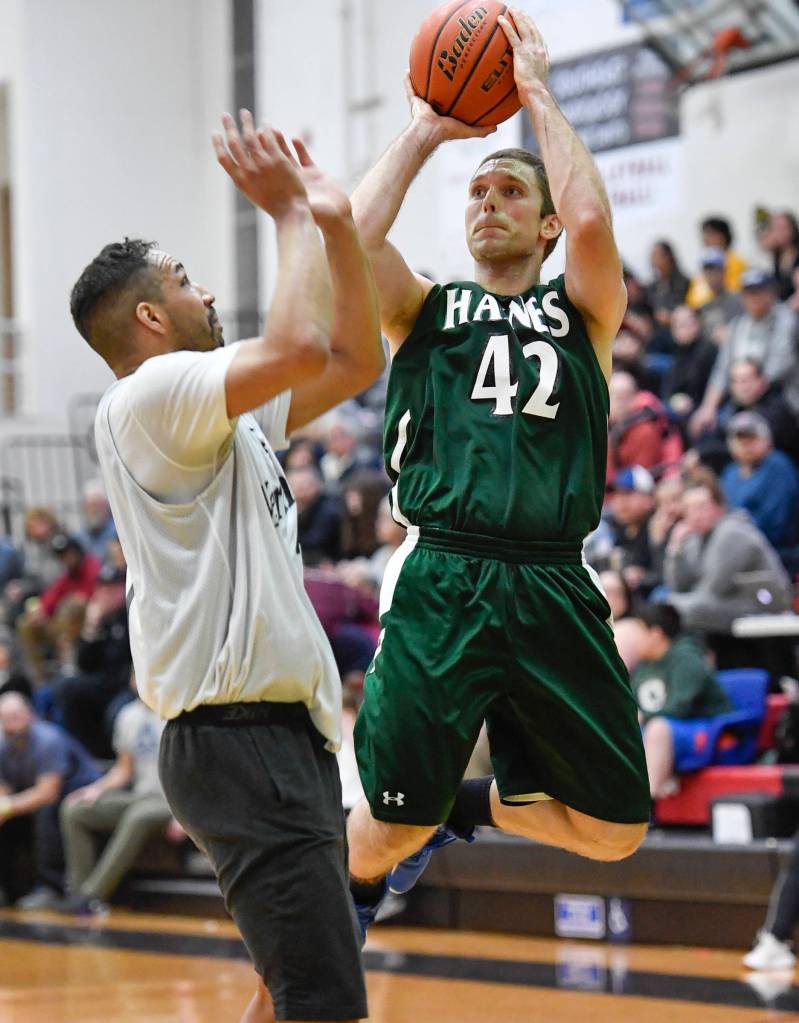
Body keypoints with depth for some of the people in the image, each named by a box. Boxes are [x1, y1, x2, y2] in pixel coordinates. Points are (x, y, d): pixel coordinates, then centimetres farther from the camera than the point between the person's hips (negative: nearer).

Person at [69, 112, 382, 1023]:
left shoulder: (226, 410, 18)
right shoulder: (149, 397, -11)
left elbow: (355, 361, 22)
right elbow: (299, 347, -25)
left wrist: (335, 222, 11)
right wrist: (291, 215, -11)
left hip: (287, 734, 11)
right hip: (238, 739, -11)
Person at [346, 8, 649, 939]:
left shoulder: (582, 311, 14)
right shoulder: (426, 310, 15)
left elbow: (591, 222, -8)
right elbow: (353, 237, -5)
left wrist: (539, 96, 1)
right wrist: (423, 131, 6)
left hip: (553, 591, 1)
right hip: (440, 582, -1)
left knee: (615, 831, 4)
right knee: (396, 822, -5)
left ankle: (465, 806, 32)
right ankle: (353, 885, 32)